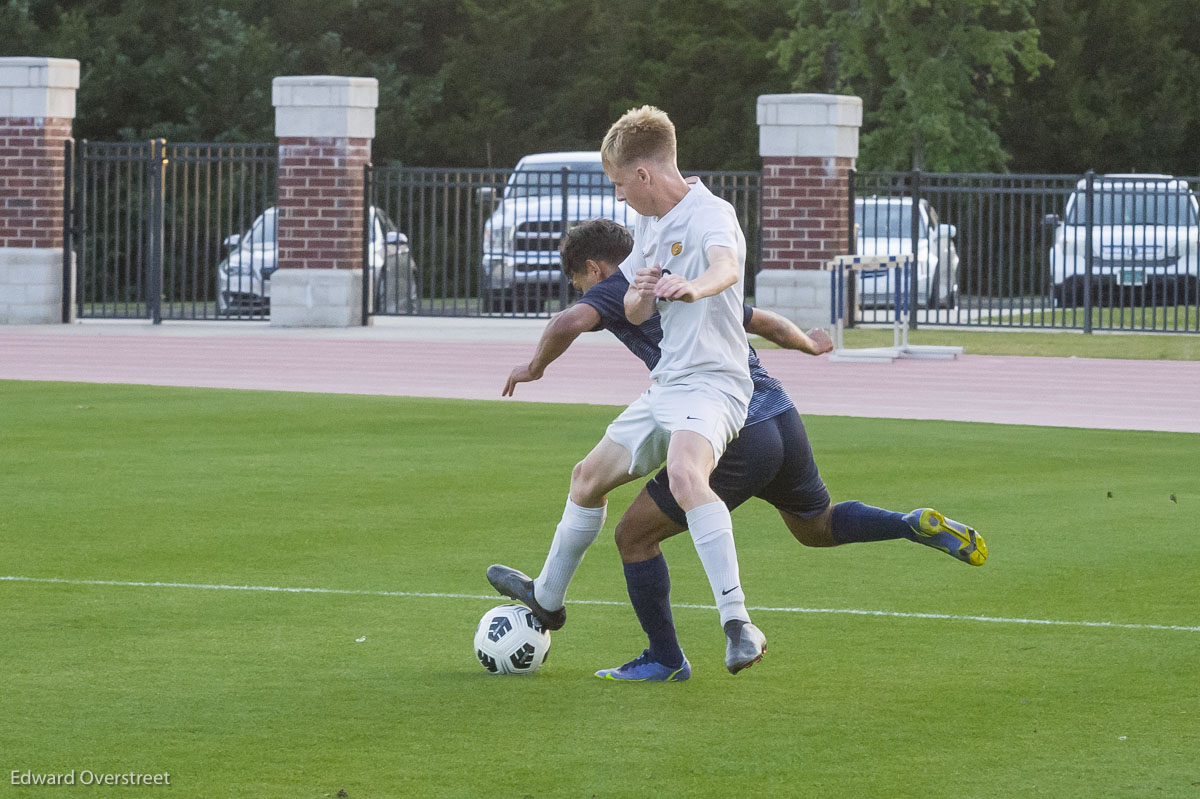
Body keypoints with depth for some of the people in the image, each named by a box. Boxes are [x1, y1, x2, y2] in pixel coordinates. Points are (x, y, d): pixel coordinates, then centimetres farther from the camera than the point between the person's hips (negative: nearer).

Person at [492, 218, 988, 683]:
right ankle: (919, 526, 8)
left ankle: (665, 660, 14)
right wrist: (810, 343, 52)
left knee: (634, 535, 8)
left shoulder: (618, 287, 3)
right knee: (816, 526, 30)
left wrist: (536, 366, 1)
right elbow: (767, 323, 32)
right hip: (783, 416, 8)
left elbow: (570, 322, -18)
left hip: (733, 445, -8)